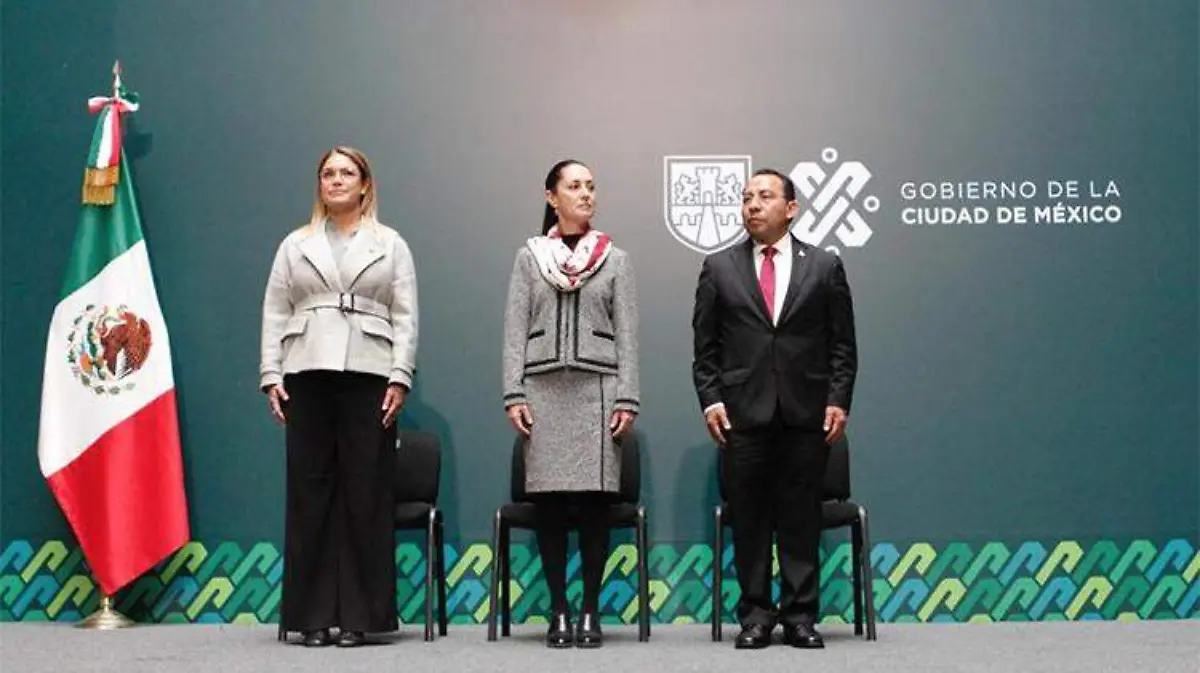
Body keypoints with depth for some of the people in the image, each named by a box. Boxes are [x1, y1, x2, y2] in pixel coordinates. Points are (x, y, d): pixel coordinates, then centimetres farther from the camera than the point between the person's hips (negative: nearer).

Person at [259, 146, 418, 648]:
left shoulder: (391, 245, 12)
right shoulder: (295, 245, 17)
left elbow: (405, 317, 5)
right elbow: (275, 313, 11)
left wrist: (400, 377, -6)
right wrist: (271, 375, 0)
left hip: (368, 377, -1)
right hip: (306, 377, 1)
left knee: (365, 494, -2)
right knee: (309, 493, 0)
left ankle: (358, 615, 4)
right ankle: (313, 615, 6)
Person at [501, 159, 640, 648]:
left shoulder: (615, 260, 8)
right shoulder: (529, 257, 8)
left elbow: (627, 335, 4)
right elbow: (515, 330, 5)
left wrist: (627, 399, -4)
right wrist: (514, 395, -4)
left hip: (597, 389, 0)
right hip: (544, 389, 0)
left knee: (593, 502, -3)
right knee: (549, 502, 0)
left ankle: (590, 612, 6)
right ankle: (559, 611, 9)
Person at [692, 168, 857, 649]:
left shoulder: (825, 266, 8)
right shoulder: (719, 268, 9)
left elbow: (842, 344, 6)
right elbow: (705, 346, 8)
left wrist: (839, 400, -3)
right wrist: (710, 400, -3)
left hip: (807, 413, 0)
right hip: (743, 412, 0)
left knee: (801, 519, 4)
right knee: (749, 519, 4)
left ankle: (800, 615, 12)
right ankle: (755, 616, 13)